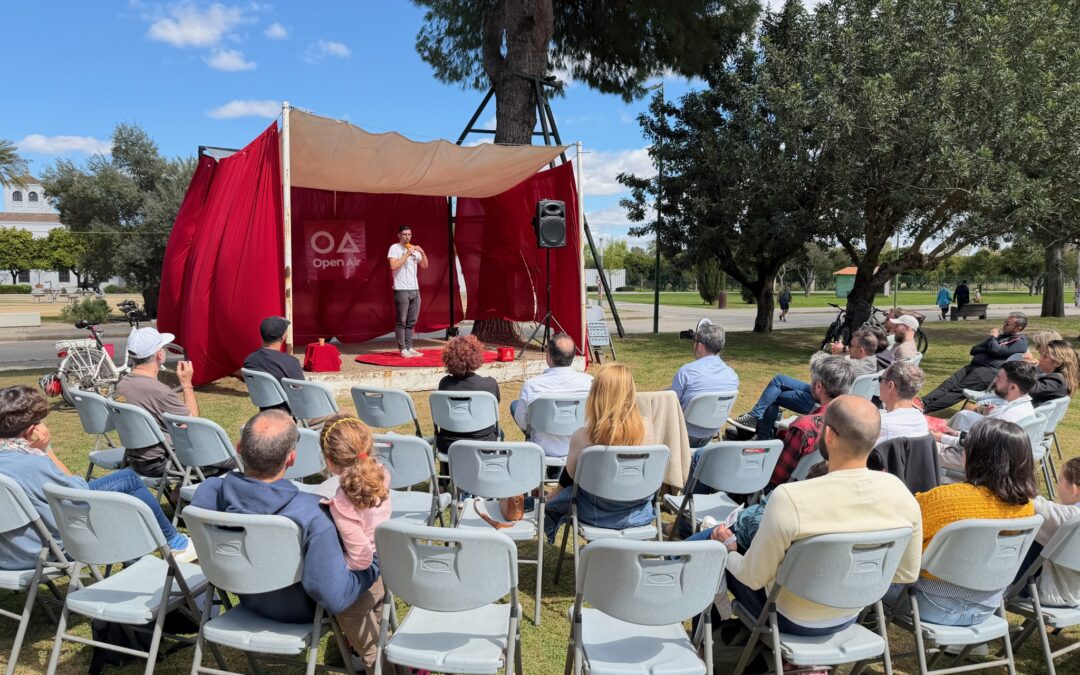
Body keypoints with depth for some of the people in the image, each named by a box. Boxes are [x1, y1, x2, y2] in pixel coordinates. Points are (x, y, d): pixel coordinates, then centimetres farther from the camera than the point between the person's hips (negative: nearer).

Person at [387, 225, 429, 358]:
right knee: (402, 321, -4)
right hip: (401, 290, -6)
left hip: (415, 289, 6)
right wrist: (407, 254, -15)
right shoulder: (395, 248, -3)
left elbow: (425, 266, 16)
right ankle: (403, 349, -1)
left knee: (411, 321, 7)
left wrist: (422, 253, 1)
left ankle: (409, 347, 12)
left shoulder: (414, 249, 16)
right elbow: (393, 266, -16)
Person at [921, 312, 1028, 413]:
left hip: (990, 370, -8)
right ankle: (922, 403, -30)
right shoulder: (1002, 335, 28)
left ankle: (926, 408, -32)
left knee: (958, 390, -21)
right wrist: (991, 338, 4)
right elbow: (974, 350, 21)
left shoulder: (1020, 341, 2)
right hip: (973, 366, 8)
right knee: (948, 384, -14)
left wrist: (993, 338, 5)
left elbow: (995, 350, -15)